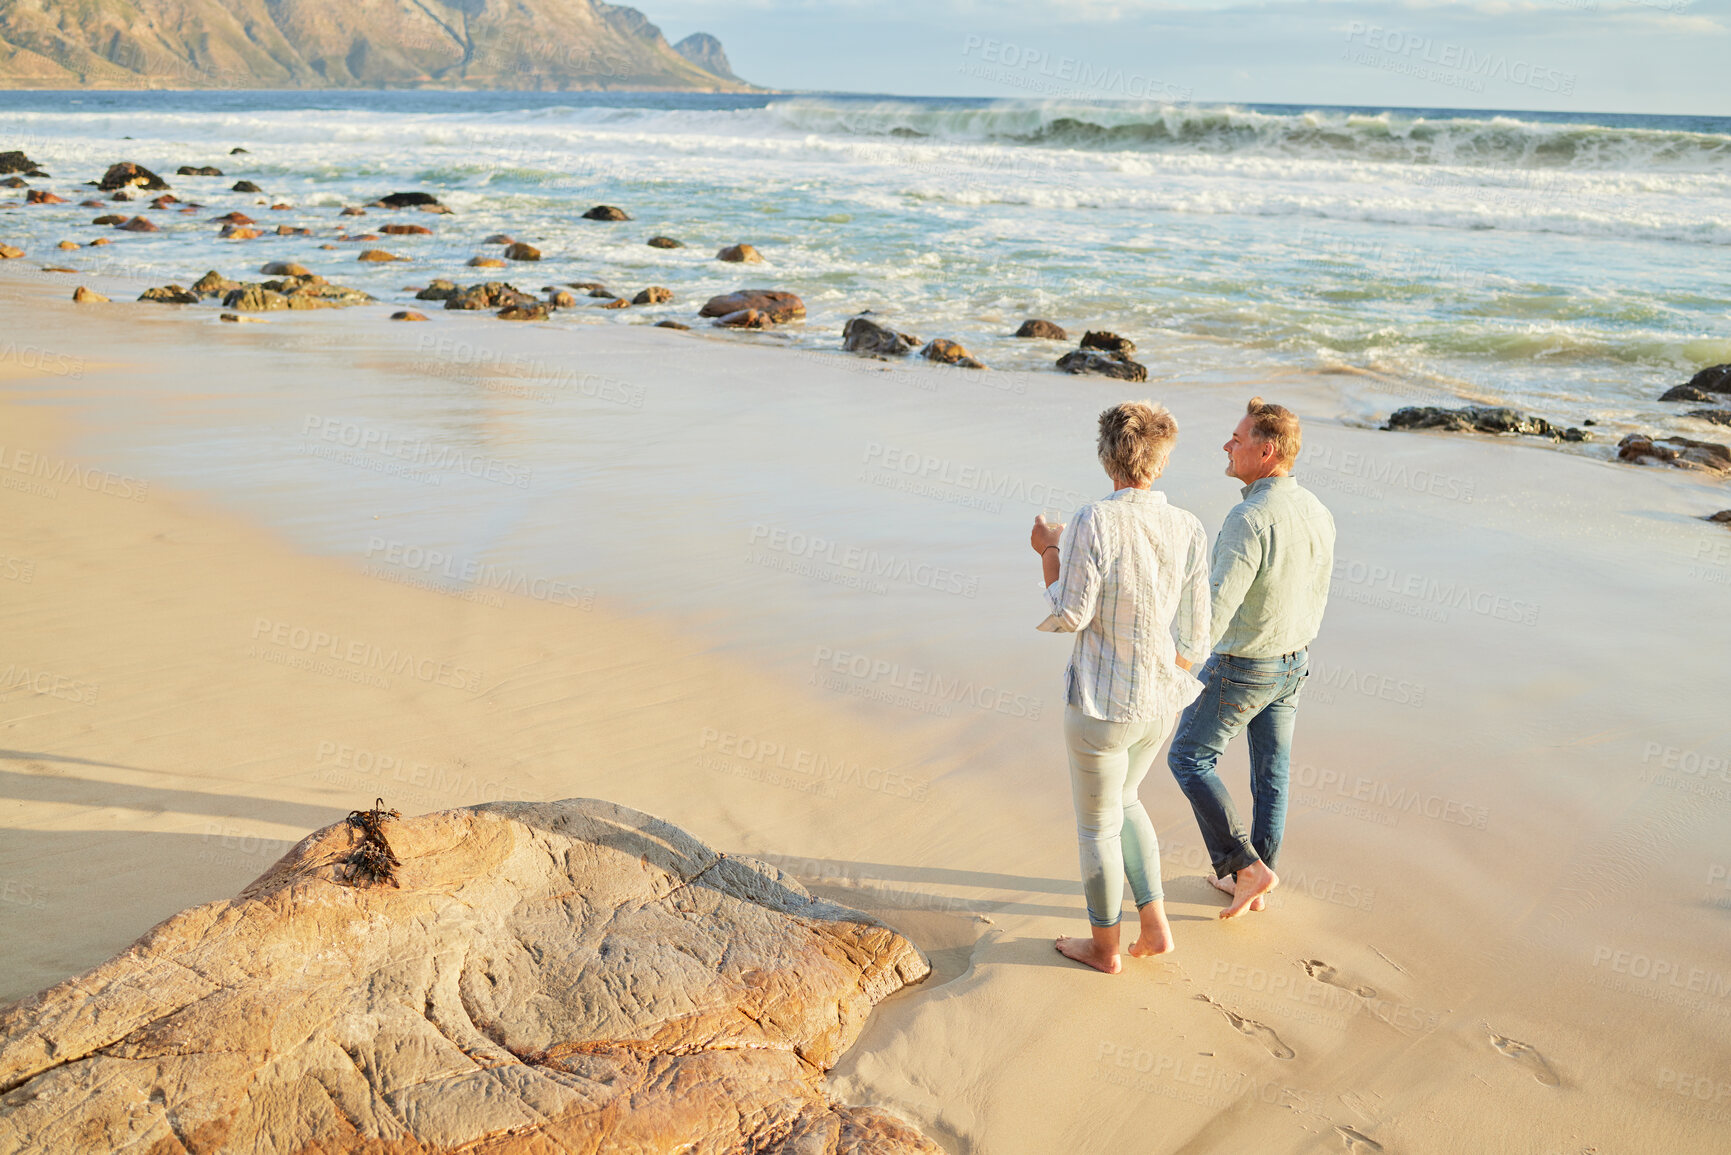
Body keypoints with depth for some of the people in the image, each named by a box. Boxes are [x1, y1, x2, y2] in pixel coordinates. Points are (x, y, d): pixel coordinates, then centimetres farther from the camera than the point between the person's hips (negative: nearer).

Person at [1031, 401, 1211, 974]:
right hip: (1160, 701, 6)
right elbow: (1194, 640, -4)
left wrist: (1048, 550, -2)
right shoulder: (1189, 530, -7)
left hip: (1102, 704, -5)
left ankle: (1104, 947, 33)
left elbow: (1069, 616, -16)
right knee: (1122, 800, 30)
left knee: (1097, 825, 15)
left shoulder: (1092, 524, -23)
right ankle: (1155, 925, 30)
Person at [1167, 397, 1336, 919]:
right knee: (1270, 771, 16)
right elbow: (1316, 596, 9)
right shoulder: (1317, 513, -2)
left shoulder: (1250, 519, -30)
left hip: (1240, 668, -8)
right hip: (1292, 663, 8)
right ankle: (1249, 883, 30)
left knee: (1189, 758, 11)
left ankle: (1246, 867, 7)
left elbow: (1217, 607, -33)